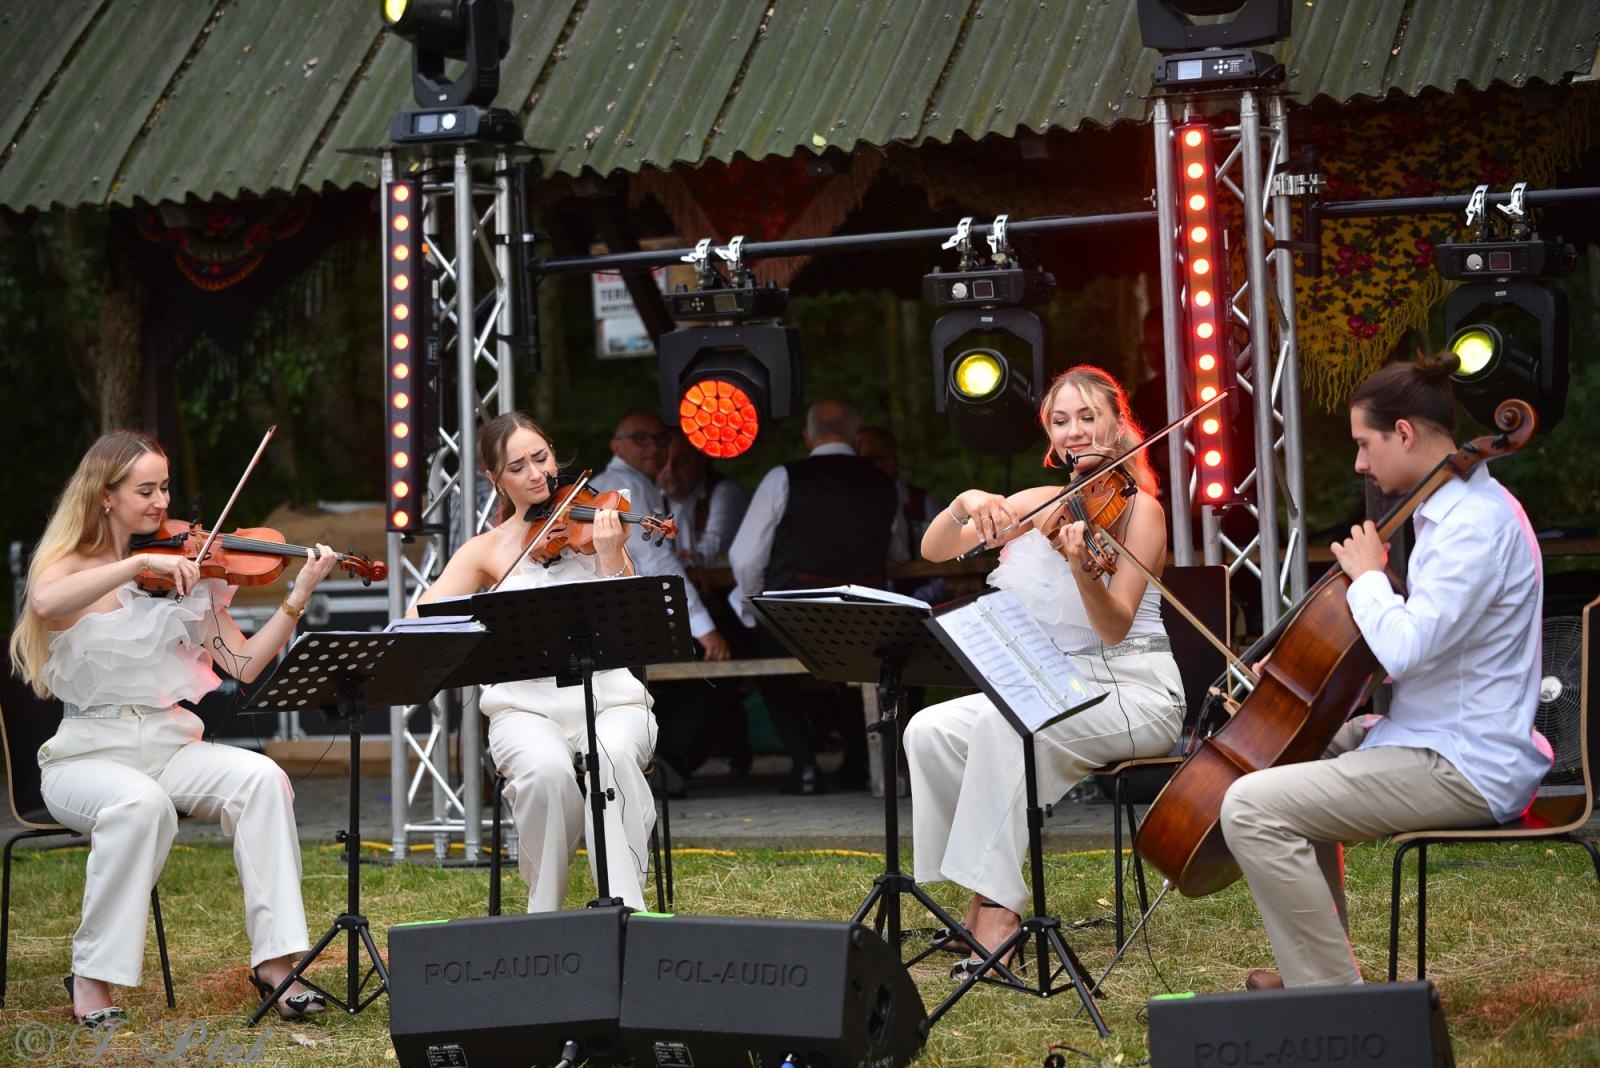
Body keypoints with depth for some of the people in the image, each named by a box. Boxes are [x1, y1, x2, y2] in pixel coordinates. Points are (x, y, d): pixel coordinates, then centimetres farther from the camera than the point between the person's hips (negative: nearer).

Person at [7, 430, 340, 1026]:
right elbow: (45, 605, -27)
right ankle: (92, 978, -21)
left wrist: (299, 597, -10)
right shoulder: (71, 566, 0)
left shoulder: (184, 575, 9)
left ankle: (273, 962, -24)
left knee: (261, 779, -26)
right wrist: (139, 563, -31)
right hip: (87, 754, -3)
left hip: (171, 746, 4)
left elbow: (243, 665, 0)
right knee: (140, 802, -37)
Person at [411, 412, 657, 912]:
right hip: (527, 706, 0)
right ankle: (545, 907, -13)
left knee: (613, 754, -35)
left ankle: (625, 903, -30)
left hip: (608, 697, 0)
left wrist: (611, 560, -20)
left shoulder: (587, 525, 9)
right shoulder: (487, 549, 10)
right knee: (548, 769, -33)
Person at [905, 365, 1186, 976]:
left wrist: (1083, 568, -39)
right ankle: (985, 897, -9)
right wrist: (964, 506, -19)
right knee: (930, 731, -15)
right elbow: (934, 551, 2)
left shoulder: (1139, 509, -7)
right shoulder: (1039, 505, 10)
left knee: (1005, 723, -33)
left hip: (1133, 696, -6)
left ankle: (998, 908, -29)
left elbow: (1114, 628, -19)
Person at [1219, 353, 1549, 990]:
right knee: (1298, 754, 30)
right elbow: (1420, 638, 21)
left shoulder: (1477, 524, -20)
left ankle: (1333, 995, -14)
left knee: (1252, 806, -20)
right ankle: (1313, 969, 29)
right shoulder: (1461, 508, 13)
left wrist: (1368, 575, -12)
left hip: (1467, 770, -11)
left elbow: (1404, 649, -30)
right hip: (1445, 741, 11)